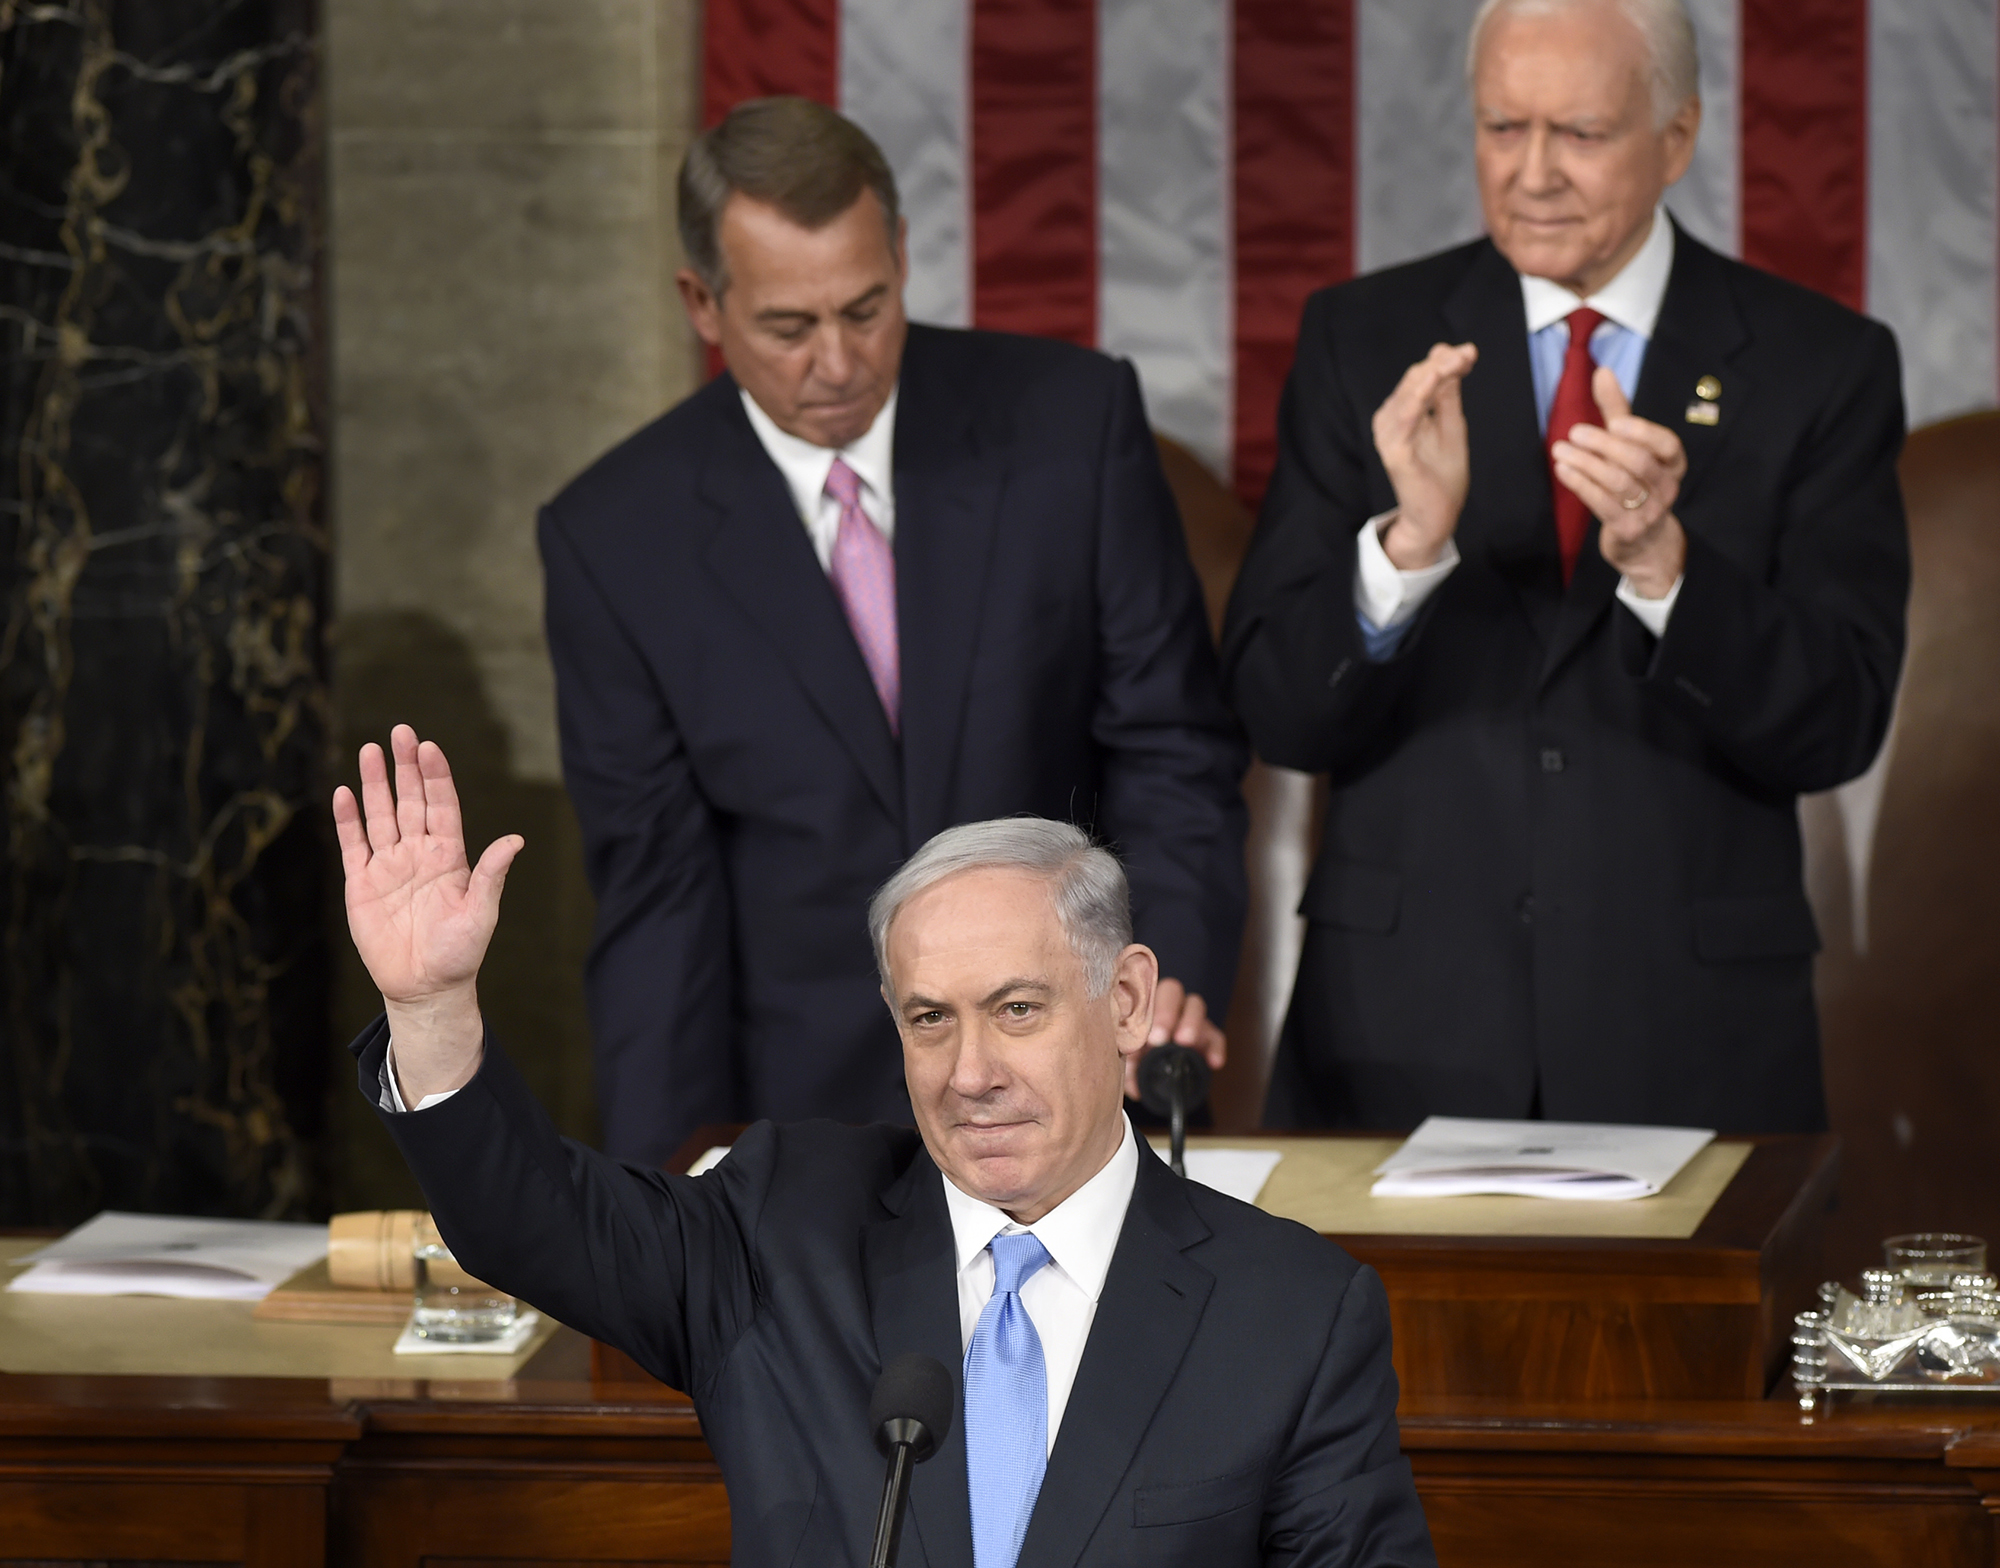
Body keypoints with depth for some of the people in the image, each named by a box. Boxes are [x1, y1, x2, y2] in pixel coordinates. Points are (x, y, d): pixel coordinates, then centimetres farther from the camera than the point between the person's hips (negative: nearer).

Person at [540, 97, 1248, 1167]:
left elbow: (1170, 749, 1)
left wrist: (1169, 981, -17)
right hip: (800, 1115, 0)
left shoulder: (1074, 422, -1)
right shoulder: (614, 540, -2)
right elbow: (653, 888, -2)